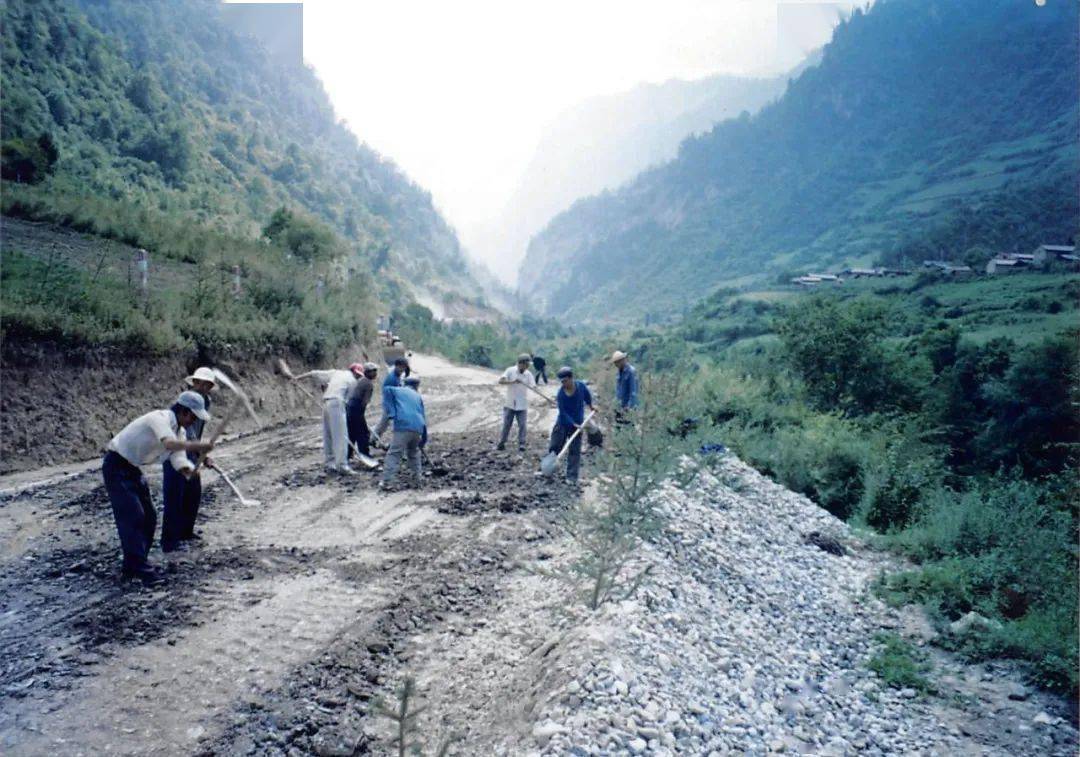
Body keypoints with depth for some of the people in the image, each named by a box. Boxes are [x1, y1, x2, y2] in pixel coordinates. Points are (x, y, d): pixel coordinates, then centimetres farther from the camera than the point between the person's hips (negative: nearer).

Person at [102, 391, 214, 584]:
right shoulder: (160, 418, -23)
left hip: (132, 468, 10)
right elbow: (169, 444, -45)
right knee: (132, 516, -13)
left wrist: (196, 468, -25)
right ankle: (141, 568, -10)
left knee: (149, 517, 9)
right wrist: (198, 445, -49)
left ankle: (131, 566, 19)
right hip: (116, 465, -10)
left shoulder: (177, 432, 4)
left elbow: (180, 464, -5)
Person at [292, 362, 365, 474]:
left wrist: (298, 377, 24)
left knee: (328, 436, 11)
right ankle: (342, 465, -12)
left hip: (326, 403, 7)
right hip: (336, 404, -7)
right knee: (341, 436, -7)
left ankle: (330, 464, 15)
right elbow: (347, 397, 4)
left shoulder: (336, 373, 21)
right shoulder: (352, 380, 5)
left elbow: (315, 373, 19)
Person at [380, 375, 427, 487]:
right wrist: (424, 439, 28)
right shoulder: (418, 396, 26)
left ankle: (387, 481, -11)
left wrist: (391, 412, -5)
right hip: (418, 428, 4)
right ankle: (418, 476, 28)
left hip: (403, 426, -4)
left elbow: (387, 390, -5)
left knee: (394, 454, -4)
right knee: (413, 452, 27)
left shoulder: (398, 390, 18)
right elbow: (423, 417, 24)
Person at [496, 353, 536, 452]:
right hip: (510, 404, -1)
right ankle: (501, 444, 16)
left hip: (522, 405, 1)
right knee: (506, 424, 6)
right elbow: (500, 381, -18)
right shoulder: (510, 370, -8)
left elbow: (533, 387, -7)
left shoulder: (528, 374, -2)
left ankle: (521, 444, 6)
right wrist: (513, 381, -29)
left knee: (522, 425, -1)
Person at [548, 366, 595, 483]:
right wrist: (573, 424, -27)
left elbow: (587, 395, 9)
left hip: (577, 424, 1)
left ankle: (572, 477, 5)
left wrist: (590, 407, 24)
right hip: (563, 423, -1)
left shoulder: (581, 386, -14)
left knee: (575, 451, 2)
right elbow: (563, 412, -20)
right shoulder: (561, 394, -20)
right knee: (554, 447, 5)